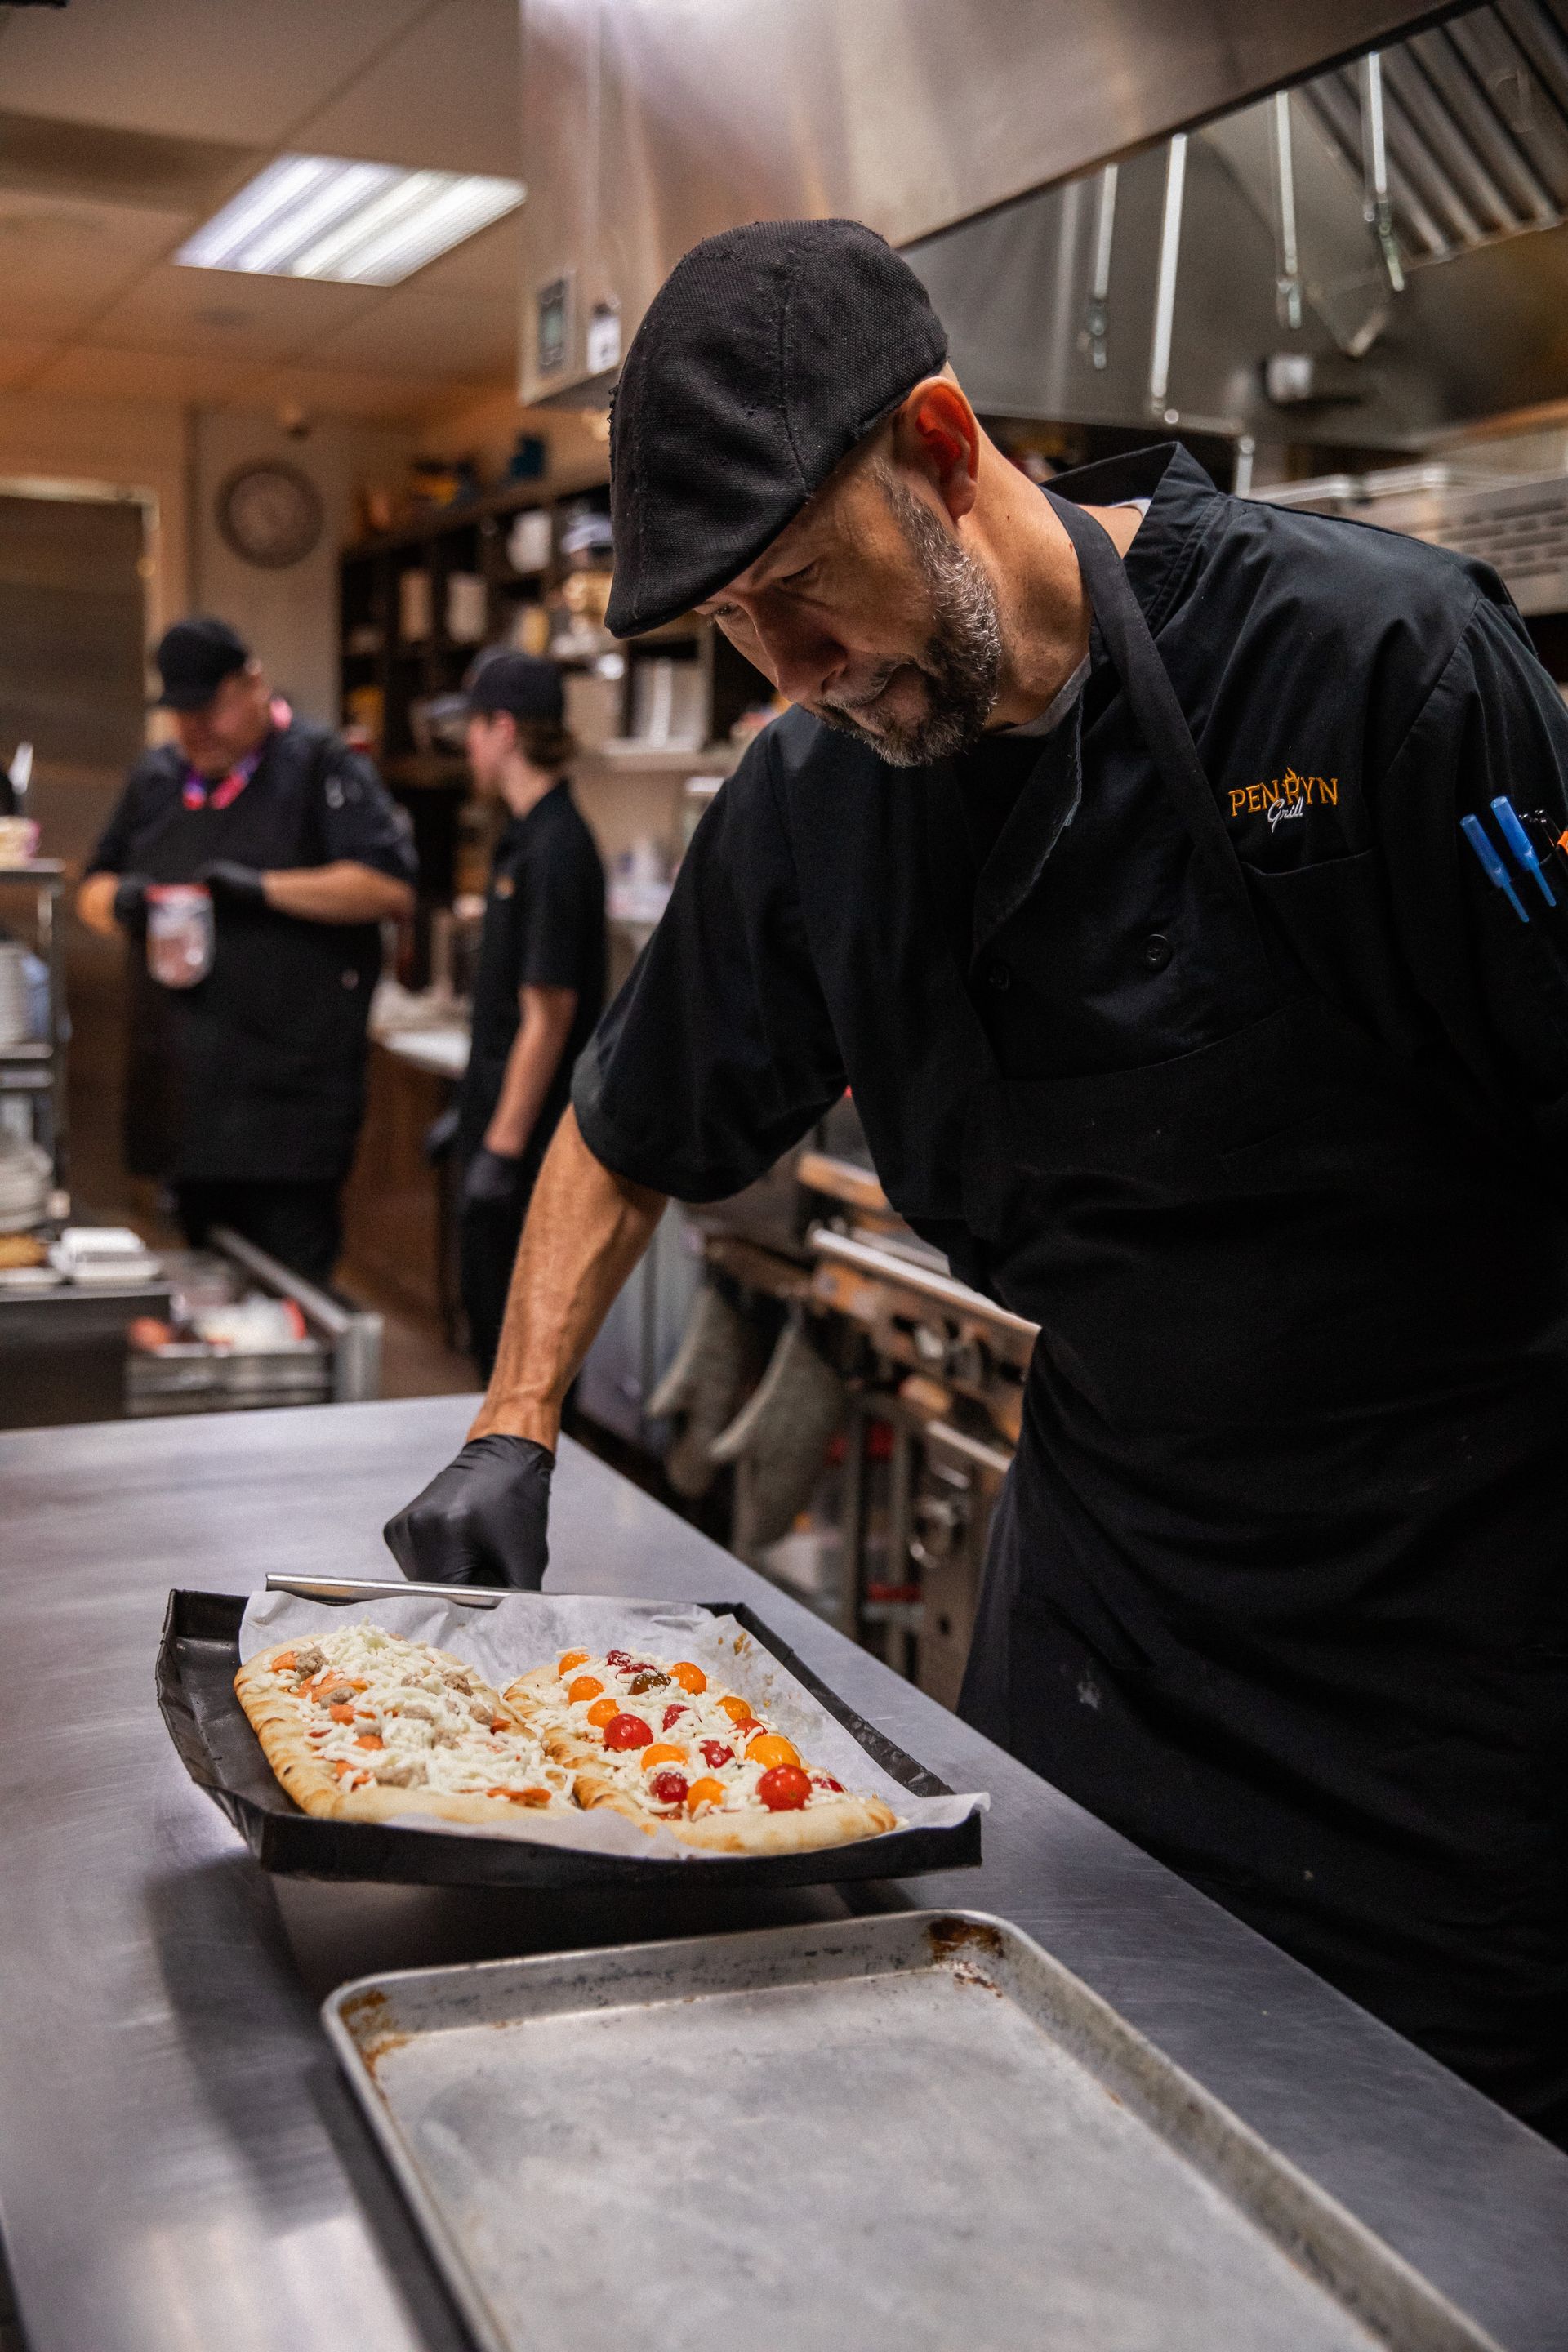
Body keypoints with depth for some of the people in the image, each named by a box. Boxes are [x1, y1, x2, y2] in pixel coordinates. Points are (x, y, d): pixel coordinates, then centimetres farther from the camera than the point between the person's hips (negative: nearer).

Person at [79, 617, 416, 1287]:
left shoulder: (321, 768, -2)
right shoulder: (156, 778, 16)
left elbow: (391, 887, -14)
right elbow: (93, 890, 24)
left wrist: (262, 887, -20)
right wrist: (116, 900, -1)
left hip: (288, 1091, -6)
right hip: (184, 1092, 6)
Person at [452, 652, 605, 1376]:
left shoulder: (554, 852, -20)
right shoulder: (526, 836, 11)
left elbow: (547, 1015, -22)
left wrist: (503, 1146, -21)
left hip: (526, 1132, -10)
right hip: (501, 1115, 10)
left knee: (515, 1327, -1)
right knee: (488, 1302, 18)